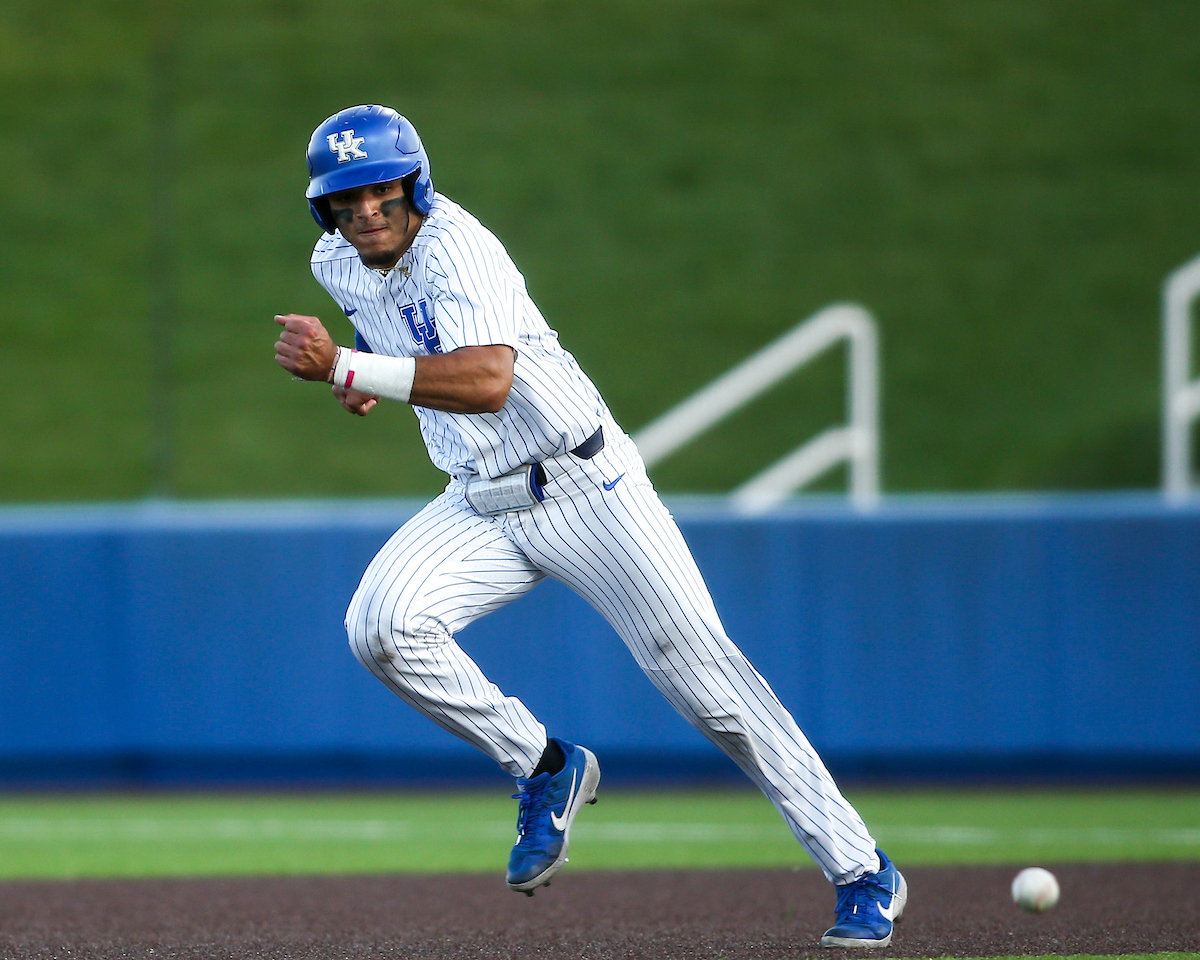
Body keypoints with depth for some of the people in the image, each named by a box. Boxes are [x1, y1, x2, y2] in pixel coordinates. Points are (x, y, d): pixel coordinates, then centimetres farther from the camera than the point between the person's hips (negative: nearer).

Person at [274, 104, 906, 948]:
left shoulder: (455, 246, -22)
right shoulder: (338, 264, 3)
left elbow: (488, 379, -39)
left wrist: (346, 366, -41)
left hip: (585, 488, -7)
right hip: (484, 509, 7)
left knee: (703, 674, -8)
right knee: (381, 625, -20)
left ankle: (863, 873, 1)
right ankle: (545, 769, 2)